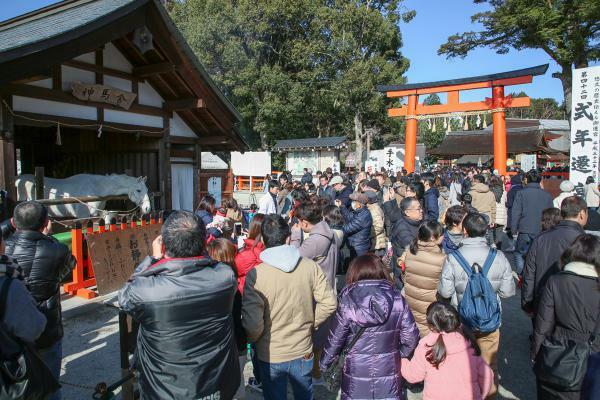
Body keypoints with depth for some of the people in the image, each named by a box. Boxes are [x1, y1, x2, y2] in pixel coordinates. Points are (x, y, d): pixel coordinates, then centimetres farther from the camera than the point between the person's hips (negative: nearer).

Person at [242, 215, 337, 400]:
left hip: (270, 356, -2)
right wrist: (309, 323, 4)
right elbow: (329, 303, -10)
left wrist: (252, 339, -2)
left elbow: (252, 324, -23)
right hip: (303, 352, 2)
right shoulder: (311, 267, -15)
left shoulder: (255, 275, -23)